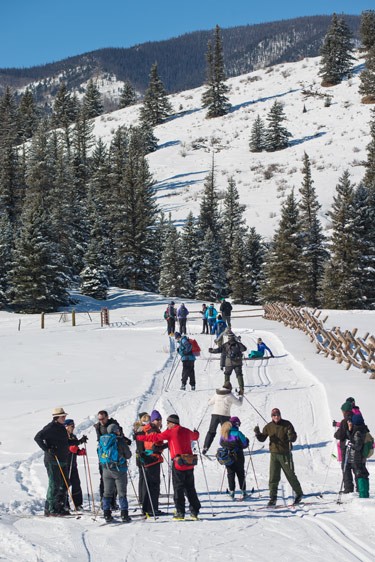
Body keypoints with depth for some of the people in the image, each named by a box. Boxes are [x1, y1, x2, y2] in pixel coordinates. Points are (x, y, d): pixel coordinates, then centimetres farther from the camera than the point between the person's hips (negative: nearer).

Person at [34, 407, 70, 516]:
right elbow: (38, 437, -20)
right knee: (55, 484, -8)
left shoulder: (62, 427, 16)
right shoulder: (51, 427, -12)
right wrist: (47, 449, -22)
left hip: (63, 461, 9)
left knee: (65, 483, 10)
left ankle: (60, 507, 17)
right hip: (53, 461, -9)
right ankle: (50, 509, -2)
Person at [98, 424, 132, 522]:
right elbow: (128, 455, -4)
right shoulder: (120, 441, -11)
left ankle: (107, 514, 10)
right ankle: (124, 515, -1)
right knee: (122, 493, 2)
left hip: (106, 470, 5)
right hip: (119, 470, -4)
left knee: (107, 492, 11)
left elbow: (99, 454, 12)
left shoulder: (102, 440, 5)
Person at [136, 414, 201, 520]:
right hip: (190, 463, 6)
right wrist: (196, 432, 59)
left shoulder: (171, 432, -5)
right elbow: (195, 436, 35)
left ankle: (180, 512, -2)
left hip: (179, 463, -6)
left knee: (178, 488, 0)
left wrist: (140, 437, 4)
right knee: (190, 488, 12)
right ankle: (195, 511, 12)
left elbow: (156, 437, -4)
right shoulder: (187, 431, 13)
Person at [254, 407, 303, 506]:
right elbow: (262, 439, 9)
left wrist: (291, 437, -27)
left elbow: (294, 438, -4)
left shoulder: (287, 424, -5)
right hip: (274, 454, 3)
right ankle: (273, 499, 4)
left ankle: (299, 493, 23)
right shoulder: (268, 427, 4)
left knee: (290, 475, 6)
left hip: (285, 454, -3)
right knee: (273, 477, 0)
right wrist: (257, 433, -10)